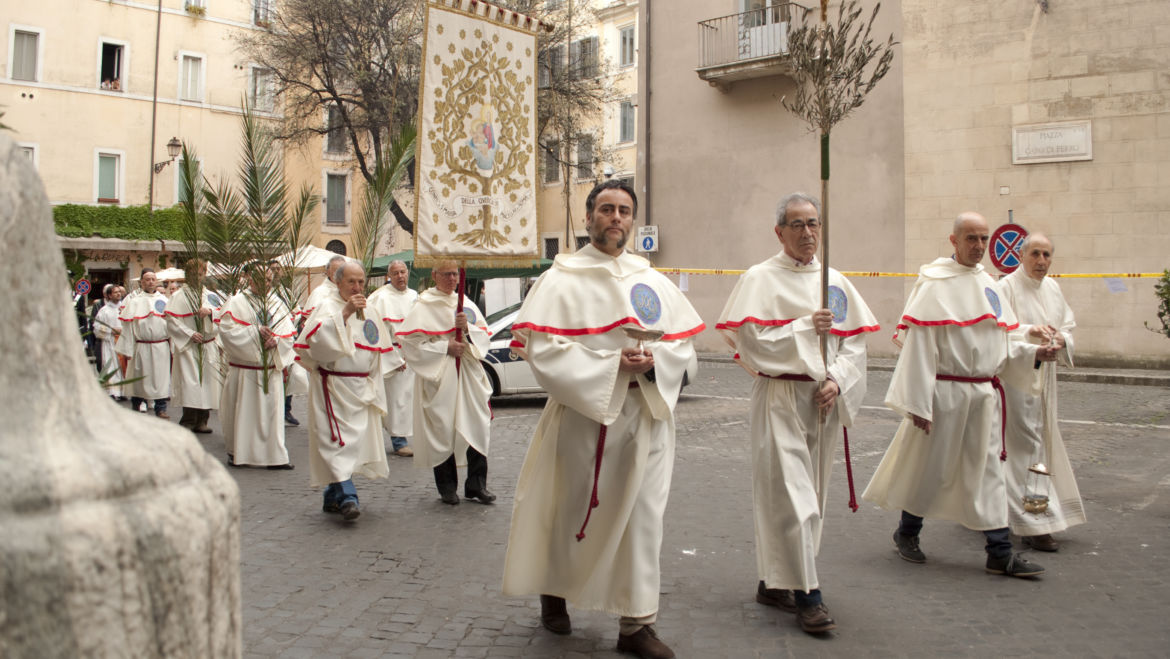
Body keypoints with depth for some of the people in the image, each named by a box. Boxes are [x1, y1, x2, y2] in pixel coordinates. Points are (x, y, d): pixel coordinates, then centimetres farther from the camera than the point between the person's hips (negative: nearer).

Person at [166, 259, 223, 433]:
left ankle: (201, 421, 11)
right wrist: (190, 334, -15)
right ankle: (188, 422, -7)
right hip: (187, 348, -3)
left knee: (207, 382, 3)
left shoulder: (211, 296, 13)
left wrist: (210, 311, -13)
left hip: (208, 348, 4)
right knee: (190, 384, -11)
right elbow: (172, 322, -4)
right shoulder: (178, 296, 3)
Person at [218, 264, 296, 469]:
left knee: (272, 411, 2)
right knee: (242, 411, 3)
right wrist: (255, 331, -19)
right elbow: (226, 329, -13)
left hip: (270, 369, 4)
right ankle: (237, 453, 18)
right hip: (244, 369, -3)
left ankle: (275, 456, 5)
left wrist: (276, 339, -14)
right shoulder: (237, 302, -1)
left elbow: (288, 332, 6)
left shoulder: (276, 304, 11)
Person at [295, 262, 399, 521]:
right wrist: (345, 312, -26)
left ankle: (333, 497, 20)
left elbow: (380, 349, 24)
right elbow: (319, 338, -24)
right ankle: (347, 497, -22)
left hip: (361, 388, 7)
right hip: (332, 387, -7)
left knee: (356, 439, 8)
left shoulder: (368, 313, 15)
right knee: (339, 439, -15)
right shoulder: (327, 306, -5)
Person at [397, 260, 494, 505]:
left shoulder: (465, 304, 15)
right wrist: (444, 347, -11)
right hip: (438, 375, -4)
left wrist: (467, 328, -8)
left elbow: (484, 336, 13)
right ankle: (447, 487, 10)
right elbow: (409, 340, -7)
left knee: (477, 425, -2)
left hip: (468, 373, 4)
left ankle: (476, 484, 7)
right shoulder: (424, 306, 1)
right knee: (442, 428, -3)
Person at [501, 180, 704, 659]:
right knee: (574, 508, 7)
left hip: (648, 413, 4)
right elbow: (544, 351, -13)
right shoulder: (561, 280, -2)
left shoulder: (653, 282, 11)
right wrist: (613, 364, -18)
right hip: (584, 412, -3)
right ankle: (553, 591, 33)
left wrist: (653, 361, -12)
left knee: (642, 516, 3)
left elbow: (684, 344, 10)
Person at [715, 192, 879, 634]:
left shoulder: (836, 282, 10)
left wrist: (837, 381, -9)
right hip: (780, 400, -6)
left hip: (824, 401, 6)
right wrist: (805, 327, -18)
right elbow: (750, 341, -13)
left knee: (810, 494, 11)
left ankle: (773, 583, 24)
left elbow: (855, 341, 7)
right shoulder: (761, 279, -4)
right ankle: (806, 594, 0)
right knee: (791, 496, -8)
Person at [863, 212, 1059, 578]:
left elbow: (999, 342, 16)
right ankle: (907, 534, 26)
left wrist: (1034, 353, -3)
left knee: (988, 470, 7)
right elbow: (919, 345, -14)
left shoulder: (987, 285, 11)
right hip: (944, 392, -6)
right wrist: (918, 402, -17)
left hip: (983, 395, 6)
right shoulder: (933, 285, -10)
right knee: (929, 466, 6)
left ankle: (1000, 553, 12)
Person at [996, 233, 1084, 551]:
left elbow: (1068, 324, 16)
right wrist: (1030, 330, -39)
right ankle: (1034, 525, -5)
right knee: (1025, 445, -8)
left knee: (1043, 440, 14)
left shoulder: (1052, 288, 12)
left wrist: (1061, 339, -6)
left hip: (1044, 376, 8)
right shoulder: (1007, 287, -10)